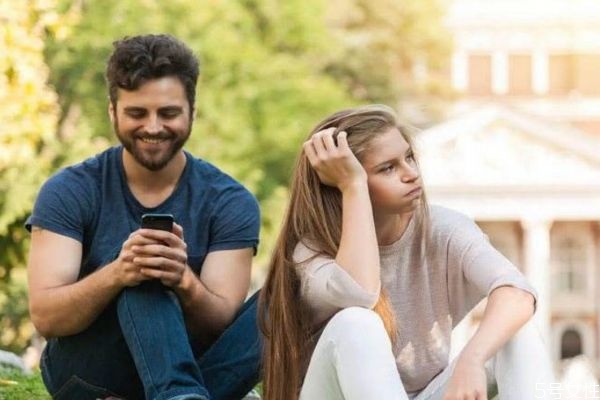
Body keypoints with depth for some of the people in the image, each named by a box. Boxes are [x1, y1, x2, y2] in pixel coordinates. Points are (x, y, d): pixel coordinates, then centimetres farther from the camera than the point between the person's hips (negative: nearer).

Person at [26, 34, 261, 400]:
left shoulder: (230, 203, 0)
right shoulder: (69, 192, -3)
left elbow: (221, 324, -10)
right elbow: (45, 318, -14)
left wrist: (185, 283, -34)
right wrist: (115, 274, -34)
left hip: (190, 366, 2)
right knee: (142, 280, -31)